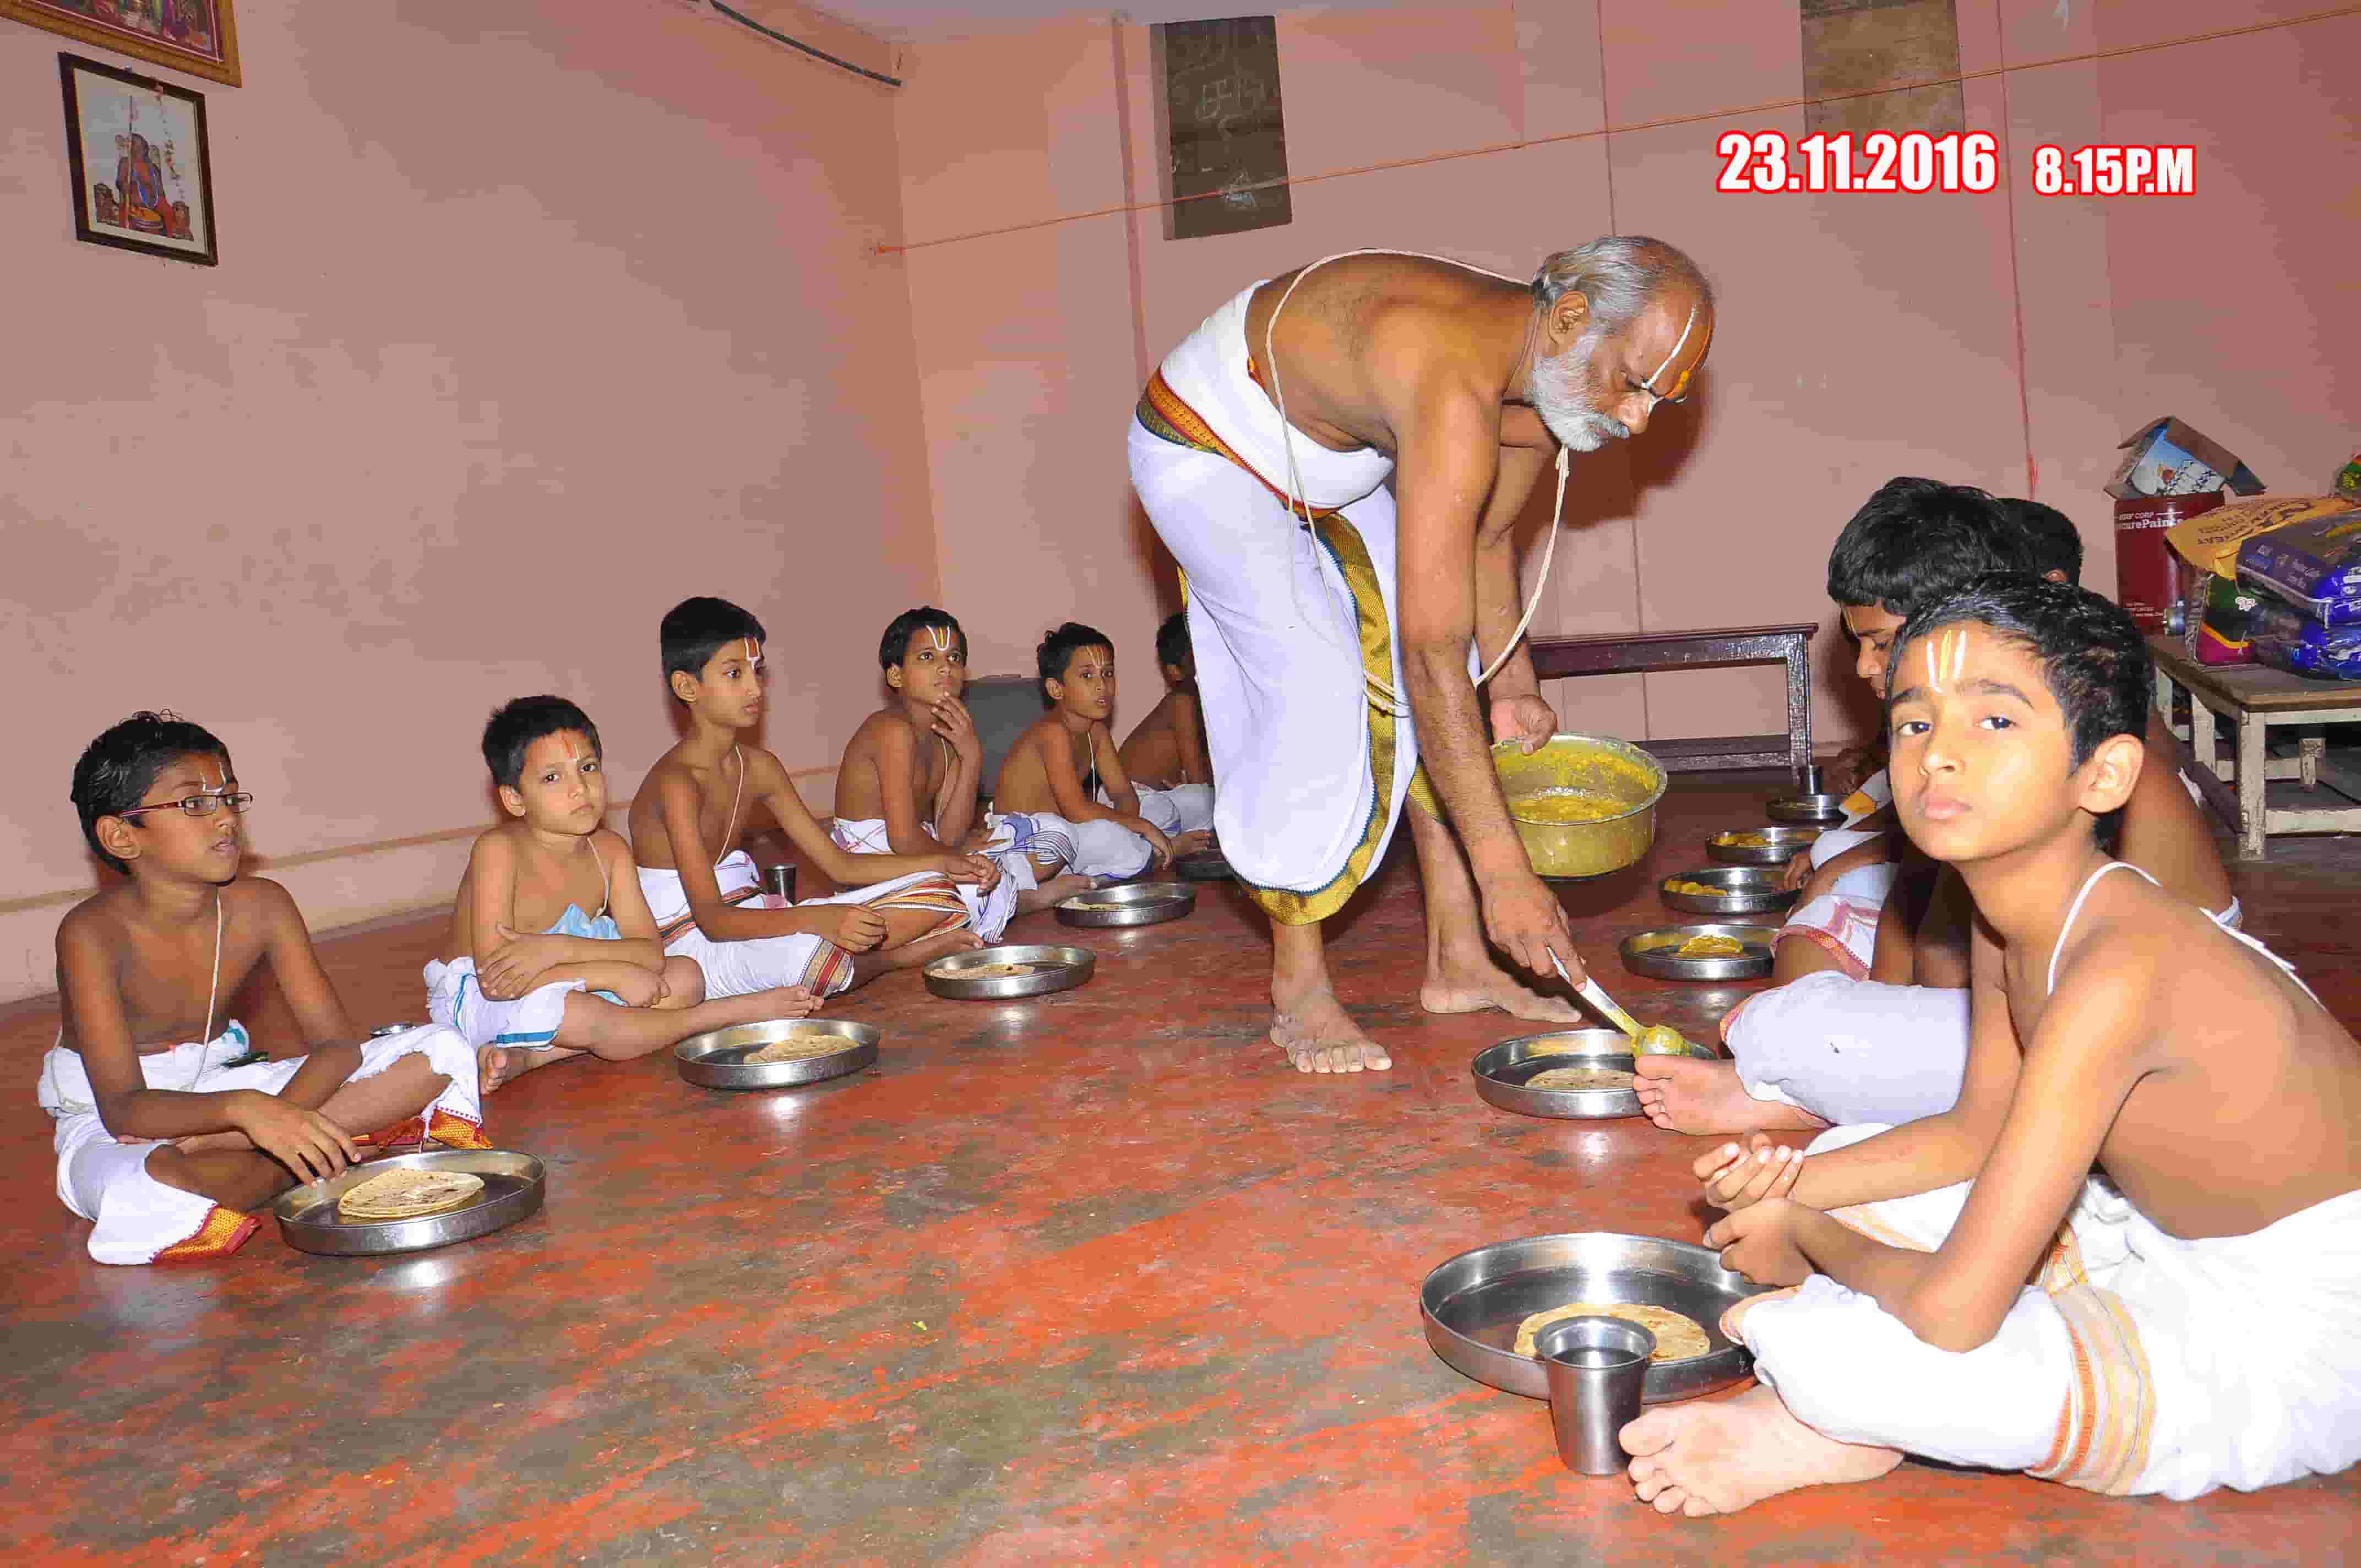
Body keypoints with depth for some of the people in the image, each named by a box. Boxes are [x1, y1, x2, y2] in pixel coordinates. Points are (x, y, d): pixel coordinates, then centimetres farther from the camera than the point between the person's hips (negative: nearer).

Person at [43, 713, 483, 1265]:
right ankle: (311, 1159, -16)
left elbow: (337, 1044, -9)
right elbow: (122, 1107, -27)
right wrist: (243, 1109, -46)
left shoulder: (261, 907, -9)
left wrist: (276, 1117, -29)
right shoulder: (93, 933, -20)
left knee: (442, 1054, -13)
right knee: (147, 1196, -45)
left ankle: (210, 1149, -18)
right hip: (107, 1120, -5)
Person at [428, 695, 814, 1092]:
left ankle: (527, 1056, -21)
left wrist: (560, 949, -32)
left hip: (569, 989, 7)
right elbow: (495, 979, -29)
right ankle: (731, 1012, -14)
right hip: (472, 997, -7)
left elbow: (650, 952, -14)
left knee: (685, 976, -8)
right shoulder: (499, 850, -24)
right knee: (582, 1017, -38)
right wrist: (612, 973, -28)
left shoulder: (610, 850, -6)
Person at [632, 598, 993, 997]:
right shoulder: (677, 781, -19)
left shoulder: (758, 767, 7)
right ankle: (887, 958, -9)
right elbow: (711, 919, -28)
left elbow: (839, 865, 9)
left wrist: (943, 865, -2)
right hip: (692, 943, -7)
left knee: (937, 895, 1)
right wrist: (816, 918, -42)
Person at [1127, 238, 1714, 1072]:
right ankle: (1298, 993, -6)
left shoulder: (1543, 384, -12)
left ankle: (1458, 962, 5)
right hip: (1206, 450, -8)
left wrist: (1513, 683, 11)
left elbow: (1485, 540, 7)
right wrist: (1504, 870, -41)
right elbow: (1432, 657, -43)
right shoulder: (1457, 388, -40)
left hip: (1328, 463, 9)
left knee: (1438, 691, -1)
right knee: (1314, 689, -20)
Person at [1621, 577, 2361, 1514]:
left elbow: (1950, 1315, -32)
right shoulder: (2007, 919, -5)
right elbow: (1979, 1129, 12)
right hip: (2175, 1250, 9)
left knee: (1844, 1361, -30)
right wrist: (1798, 1186, -4)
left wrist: (1808, 1239, -11)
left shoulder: (2119, 971, -33)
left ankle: (1835, 1434, 2)